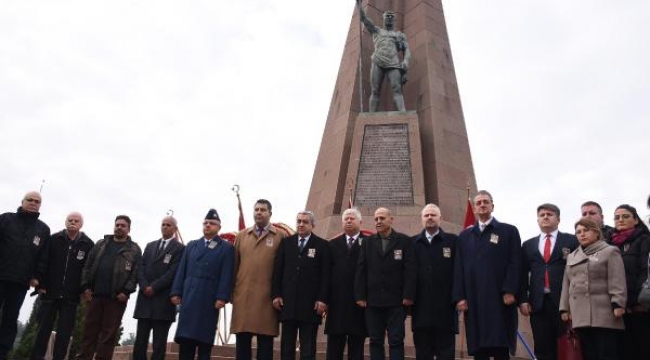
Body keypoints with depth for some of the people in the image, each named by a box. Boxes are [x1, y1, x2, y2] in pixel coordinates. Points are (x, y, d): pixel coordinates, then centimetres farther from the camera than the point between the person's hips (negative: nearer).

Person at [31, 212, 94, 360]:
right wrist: (41, 284, -5)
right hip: (50, 292, 1)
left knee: (64, 332, 3)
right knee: (43, 329, 6)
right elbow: (43, 263, 2)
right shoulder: (54, 239, 3)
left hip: (71, 296, -1)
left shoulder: (88, 244, 0)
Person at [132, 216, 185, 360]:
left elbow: (173, 272, -9)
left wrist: (154, 287, -14)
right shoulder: (150, 245, 18)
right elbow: (141, 267, 9)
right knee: (140, 341, 5)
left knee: (159, 343, 0)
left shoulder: (179, 248, 1)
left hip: (163, 301, -5)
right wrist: (144, 286, -8)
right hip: (145, 299, 5)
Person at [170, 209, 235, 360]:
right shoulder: (191, 245, 19)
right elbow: (182, 270, 13)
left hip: (209, 299, -4)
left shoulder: (226, 248, 5)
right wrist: (176, 292, 3)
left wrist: (222, 297, -14)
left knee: (204, 339, -1)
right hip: (188, 297, 4)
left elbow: (226, 275, -4)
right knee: (185, 338, 3)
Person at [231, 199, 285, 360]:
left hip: (266, 297, -3)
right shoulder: (241, 236, 13)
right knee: (242, 342, 8)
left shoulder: (280, 236, 2)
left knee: (265, 344, 4)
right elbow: (235, 265, 12)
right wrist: (231, 291, 7)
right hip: (242, 295, 3)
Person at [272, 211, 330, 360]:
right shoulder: (286, 243, 9)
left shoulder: (322, 245, 1)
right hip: (288, 301, 3)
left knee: (308, 346, 4)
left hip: (310, 303, -2)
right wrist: (276, 295, 0)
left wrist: (322, 299, -10)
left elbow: (325, 275, -3)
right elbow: (277, 271, 7)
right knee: (287, 344, 8)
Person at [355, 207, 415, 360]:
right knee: (375, 341, 7)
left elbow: (410, 270, -4)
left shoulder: (404, 241, 3)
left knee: (396, 341, 1)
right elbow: (360, 271, 5)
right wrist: (360, 296, -3)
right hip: (373, 300, 3)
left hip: (396, 300, -2)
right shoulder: (368, 242, 10)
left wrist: (408, 295, -12)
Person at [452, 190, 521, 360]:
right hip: (473, 300, 3)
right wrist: (459, 297, 1)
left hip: (500, 298, -3)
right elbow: (458, 268, 10)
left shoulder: (509, 231, 7)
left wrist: (509, 291, -12)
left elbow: (515, 264, -2)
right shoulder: (464, 236, 16)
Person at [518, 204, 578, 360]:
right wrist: (522, 300, 2)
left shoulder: (571, 241, 7)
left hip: (564, 302, -3)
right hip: (538, 303, 3)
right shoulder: (528, 245, 16)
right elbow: (523, 275, 12)